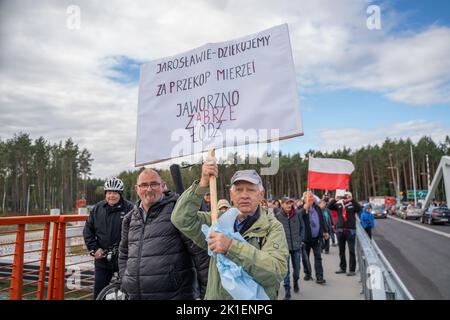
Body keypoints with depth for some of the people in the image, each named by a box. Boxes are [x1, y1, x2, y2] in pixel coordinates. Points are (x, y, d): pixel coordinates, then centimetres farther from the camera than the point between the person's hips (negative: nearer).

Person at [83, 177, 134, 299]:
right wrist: (94, 249, -1)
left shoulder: (129, 208, -9)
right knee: (99, 291, 12)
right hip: (102, 258, 4)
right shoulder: (97, 208, 6)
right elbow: (88, 229, 10)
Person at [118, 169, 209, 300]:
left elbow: (199, 251, -11)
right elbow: (123, 254, 25)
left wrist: (207, 288, -11)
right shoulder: (130, 218, 13)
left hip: (175, 294, -5)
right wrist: (125, 282, 16)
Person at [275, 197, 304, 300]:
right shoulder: (278, 216, -8)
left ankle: (295, 282, 43)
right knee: (286, 270, 1)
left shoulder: (297, 214, -1)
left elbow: (302, 227, 8)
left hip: (296, 246, 3)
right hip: (284, 247, -2)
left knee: (297, 267, 15)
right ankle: (287, 290, 13)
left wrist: (300, 240, 3)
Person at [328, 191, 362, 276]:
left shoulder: (352, 204, -1)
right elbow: (329, 207, -3)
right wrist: (335, 199, -17)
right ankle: (342, 268, 23)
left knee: (351, 251, 1)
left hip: (350, 230, -3)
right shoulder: (338, 204, 6)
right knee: (341, 251, 12)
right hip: (340, 230, 3)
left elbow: (359, 209, -18)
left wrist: (352, 200, -23)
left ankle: (352, 269, 8)